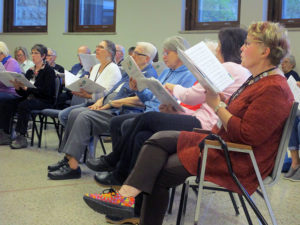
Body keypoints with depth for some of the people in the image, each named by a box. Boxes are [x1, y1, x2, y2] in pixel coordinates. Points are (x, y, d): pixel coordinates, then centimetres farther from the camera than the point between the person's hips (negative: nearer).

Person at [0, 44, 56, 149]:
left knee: (23, 105, -35)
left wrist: (26, 88, -21)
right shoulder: (30, 71, 17)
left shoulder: (49, 70, -3)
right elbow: (23, 93, 14)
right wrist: (18, 87, -9)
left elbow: (46, 91, -16)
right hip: (29, 98, 7)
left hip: (44, 101, -7)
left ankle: (21, 138, -29)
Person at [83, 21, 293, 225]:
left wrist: (217, 105, -19)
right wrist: (220, 97, 0)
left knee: (160, 173, -12)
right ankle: (127, 194, -14)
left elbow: (247, 136, -25)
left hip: (239, 162, -10)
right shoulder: (257, 80, 14)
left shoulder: (274, 89, -19)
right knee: (159, 139, -5)